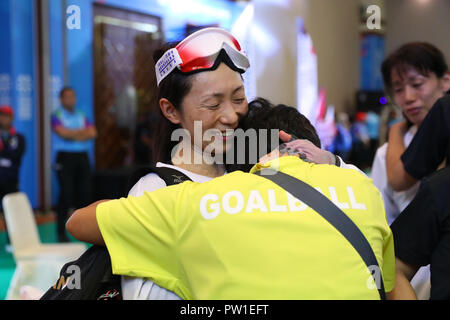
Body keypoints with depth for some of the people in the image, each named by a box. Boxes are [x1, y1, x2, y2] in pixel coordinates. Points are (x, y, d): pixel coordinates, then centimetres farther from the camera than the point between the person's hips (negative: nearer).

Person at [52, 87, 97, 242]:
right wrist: (82, 132, -4)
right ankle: (61, 232, -2)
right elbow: (62, 133, -15)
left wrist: (72, 134, -11)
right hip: (65, 158, -5)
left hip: (82, 156, 5)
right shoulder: (56, 115, 1)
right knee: (66, 194, -8)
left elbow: (93, 133, 3)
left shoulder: (82, 116, 16)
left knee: (84, 193, 2)